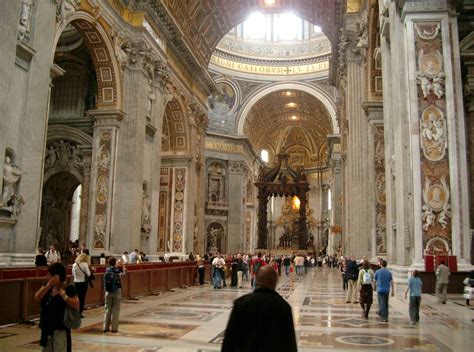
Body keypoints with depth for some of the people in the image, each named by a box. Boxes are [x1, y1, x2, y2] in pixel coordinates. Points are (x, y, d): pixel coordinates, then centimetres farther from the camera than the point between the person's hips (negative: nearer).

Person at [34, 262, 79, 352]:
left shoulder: (69, 289, -12)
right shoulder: (47, 286, 5)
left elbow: (76, 306, -19)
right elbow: (37, 298, -9)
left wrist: (63, 295, -27)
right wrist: (49, 285, -17)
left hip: (60, 330, -6)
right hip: (46, 329, 6)